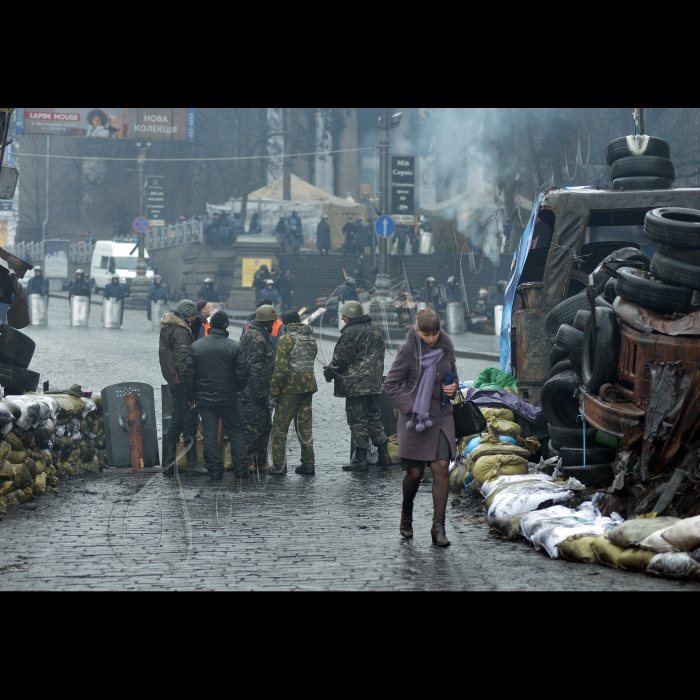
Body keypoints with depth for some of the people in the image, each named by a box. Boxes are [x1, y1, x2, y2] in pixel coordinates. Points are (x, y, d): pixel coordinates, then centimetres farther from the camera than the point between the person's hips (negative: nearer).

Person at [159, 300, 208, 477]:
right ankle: (192, 465, -1)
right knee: (190, 423, -4)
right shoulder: (181, 332, -17)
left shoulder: (166, 329, 13)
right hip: (183, 384, -10)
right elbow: (182, 359, -24)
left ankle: (168, 464, 15)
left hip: (173, 383, 10)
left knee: (175, 423, 14)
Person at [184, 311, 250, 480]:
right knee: (236, 433, 10)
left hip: (204, 400, 1)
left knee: (209, 435, 4)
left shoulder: (196, 346, -2)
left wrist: (191, 396, 11)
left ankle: (215, 470, 2)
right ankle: (241, 469, 8)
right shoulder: (234, 347, -8)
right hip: (228, 399, -1)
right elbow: (243, 373, -8)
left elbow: (189, 374, 1)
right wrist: (237, 389, 12)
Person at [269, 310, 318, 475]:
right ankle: (308, 463, 10)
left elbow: (280, 368, -13)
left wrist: (273, 392, -11)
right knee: (305, 425, 12)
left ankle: (279, 464, -3)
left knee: (280, 426, 0)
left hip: (291, 387, -6)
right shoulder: (311, 339, 14)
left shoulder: (287, 339, -8)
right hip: (308, 385, 6)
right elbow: (311, 360, 15)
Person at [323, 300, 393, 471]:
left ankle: (360, 459, -3)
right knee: (375, 419, 15)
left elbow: (341, 358, -12)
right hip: (375, 384, 8)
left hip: (356, 385, -8)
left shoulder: (351, 332, -13)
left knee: (358, 421, -3)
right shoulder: (375, 330, 14)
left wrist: (329, 372, 4)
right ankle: (384, 455, 14)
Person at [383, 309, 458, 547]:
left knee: (441, 467, -10)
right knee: (415, 472, 2)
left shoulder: (446, 347, 5)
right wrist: (410, 407, -16)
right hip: (415, 419, -3)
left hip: (441, 417, 3)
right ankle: (406, 514, 31)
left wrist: (453, 387, 0)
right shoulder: (408, 349, -8)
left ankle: (438, 526, -7)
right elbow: (390, 385, -6)